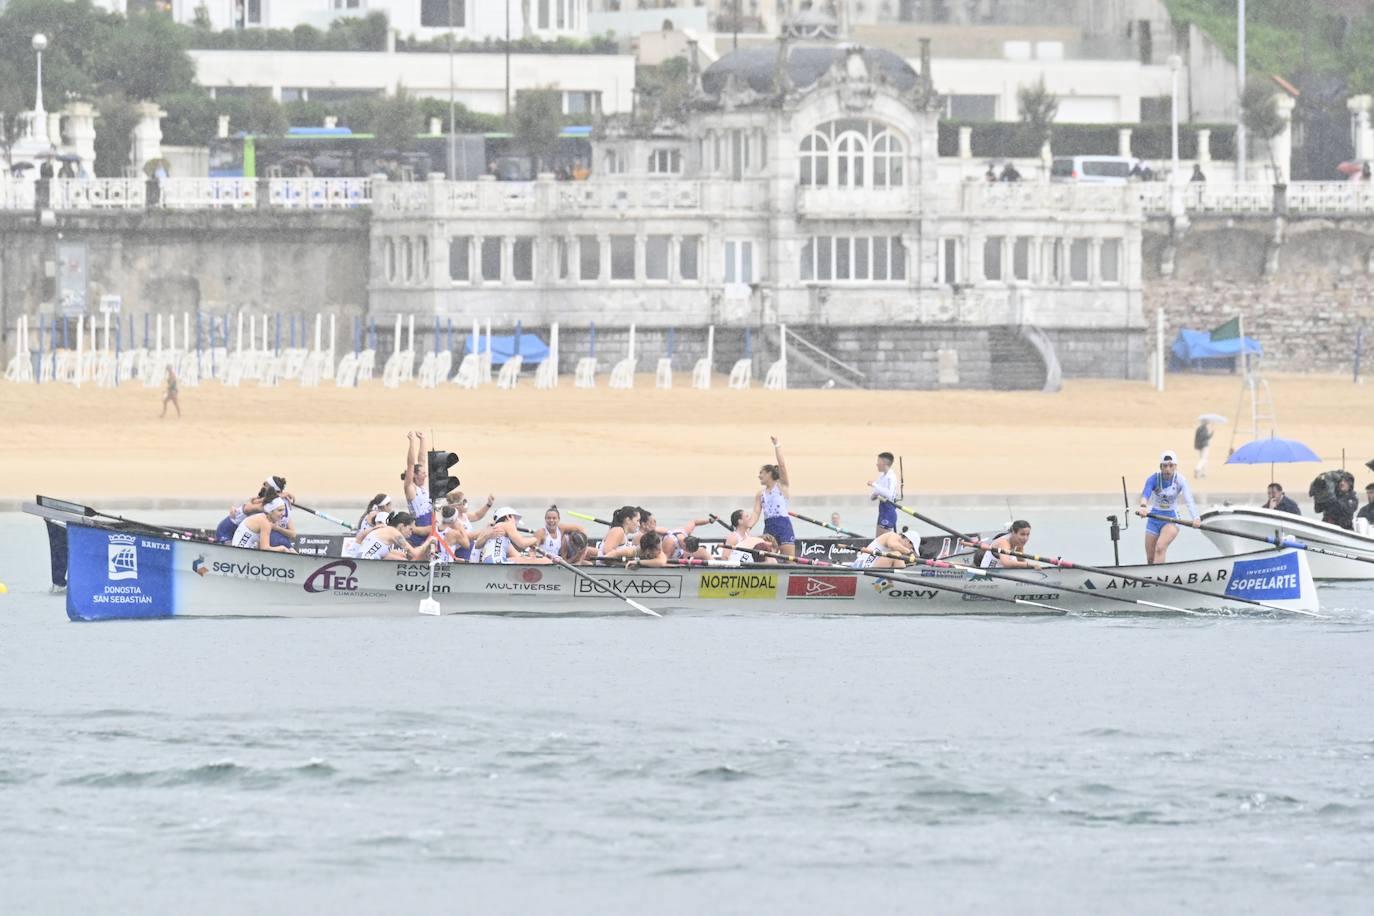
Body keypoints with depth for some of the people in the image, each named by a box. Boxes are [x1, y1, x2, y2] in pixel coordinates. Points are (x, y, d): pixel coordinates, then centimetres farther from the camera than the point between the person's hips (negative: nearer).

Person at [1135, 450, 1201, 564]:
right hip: (1154, 517, 3)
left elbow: (1189, 501, -24)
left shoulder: (1180, 480, -13)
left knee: (1160, 547, -27)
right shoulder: (1154, 479, -12)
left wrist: (1195, 518, -43)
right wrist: (1143, 507, -53)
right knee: (1150, 559, 6)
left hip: (1171, 517, -3)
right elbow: (1146, 494, -30)